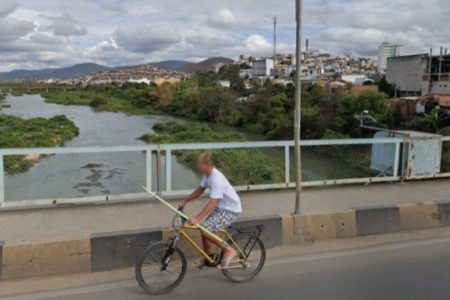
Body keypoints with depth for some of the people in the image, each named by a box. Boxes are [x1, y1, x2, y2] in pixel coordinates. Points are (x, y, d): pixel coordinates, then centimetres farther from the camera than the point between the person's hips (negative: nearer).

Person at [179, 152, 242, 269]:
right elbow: (200, 190, 15)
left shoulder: (216, 179, -29)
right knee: (204, 228, 10)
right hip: (221, 207, 9)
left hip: (231, 210, -9)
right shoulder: (208, 174, 0)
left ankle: (228, 250, -1)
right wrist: (185, 201, 10)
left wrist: (196, 219, -38)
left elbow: (212, 203, -35)